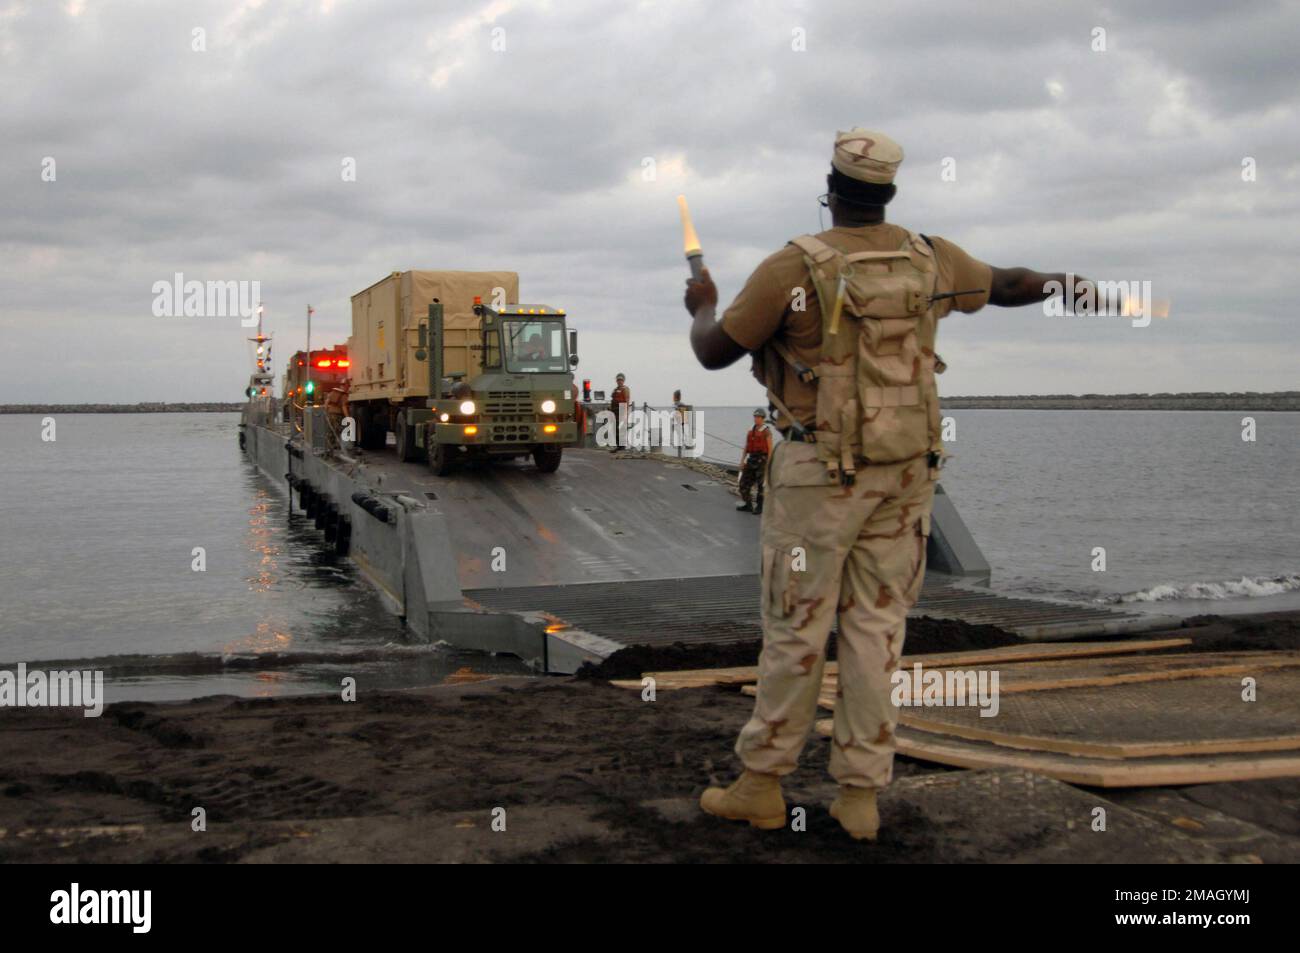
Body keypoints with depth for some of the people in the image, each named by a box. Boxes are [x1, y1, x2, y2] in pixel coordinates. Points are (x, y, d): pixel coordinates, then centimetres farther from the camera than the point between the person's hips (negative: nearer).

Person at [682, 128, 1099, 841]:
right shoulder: (927, 260, 3)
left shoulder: (793, 268, -12)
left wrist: (701, 306, 17)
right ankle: (860, 795, 14)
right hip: (906, 469, 4)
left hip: (820, 472, -4)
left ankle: (762, 786, 14)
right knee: (876, 625, 8)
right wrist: (1067, 283, 43)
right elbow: (1006, 285, 22)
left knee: (795, 627, 4)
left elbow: (713, 352, -6)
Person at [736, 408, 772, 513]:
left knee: (760, 485, -2)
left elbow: (770, 449, -8)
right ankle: (747, 505, 15)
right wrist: (742, 461, 4)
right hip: (751, 459, 7)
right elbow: (746, 448, 14)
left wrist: (768, 464, -14)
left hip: (762, 460, -6)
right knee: (744, 482, 5)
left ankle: (759, 507, 6)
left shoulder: (767, 432, -6)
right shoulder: (750, 432, 13)